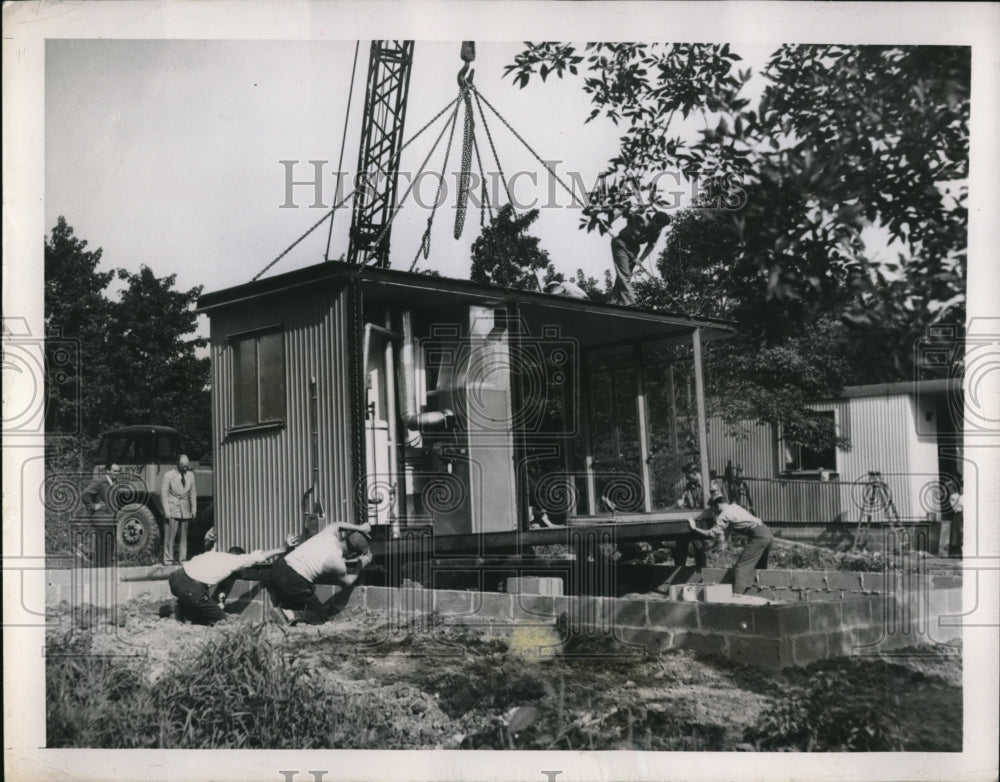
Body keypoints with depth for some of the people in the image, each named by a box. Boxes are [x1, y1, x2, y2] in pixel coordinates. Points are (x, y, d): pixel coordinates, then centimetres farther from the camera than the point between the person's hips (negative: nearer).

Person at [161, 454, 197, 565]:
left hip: (185, 510, 4)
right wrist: (166, 511, -10)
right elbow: (164, 494, -3)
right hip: (172, 510, -4)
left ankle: (183, 559, 12)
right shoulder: (169, 476, -3)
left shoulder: (190, 475, 9)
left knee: (184, 537, 6)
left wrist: (194, 508, 7)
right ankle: (168, 560, 0)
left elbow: (193, 493, 14)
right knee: (170, 536, -5)